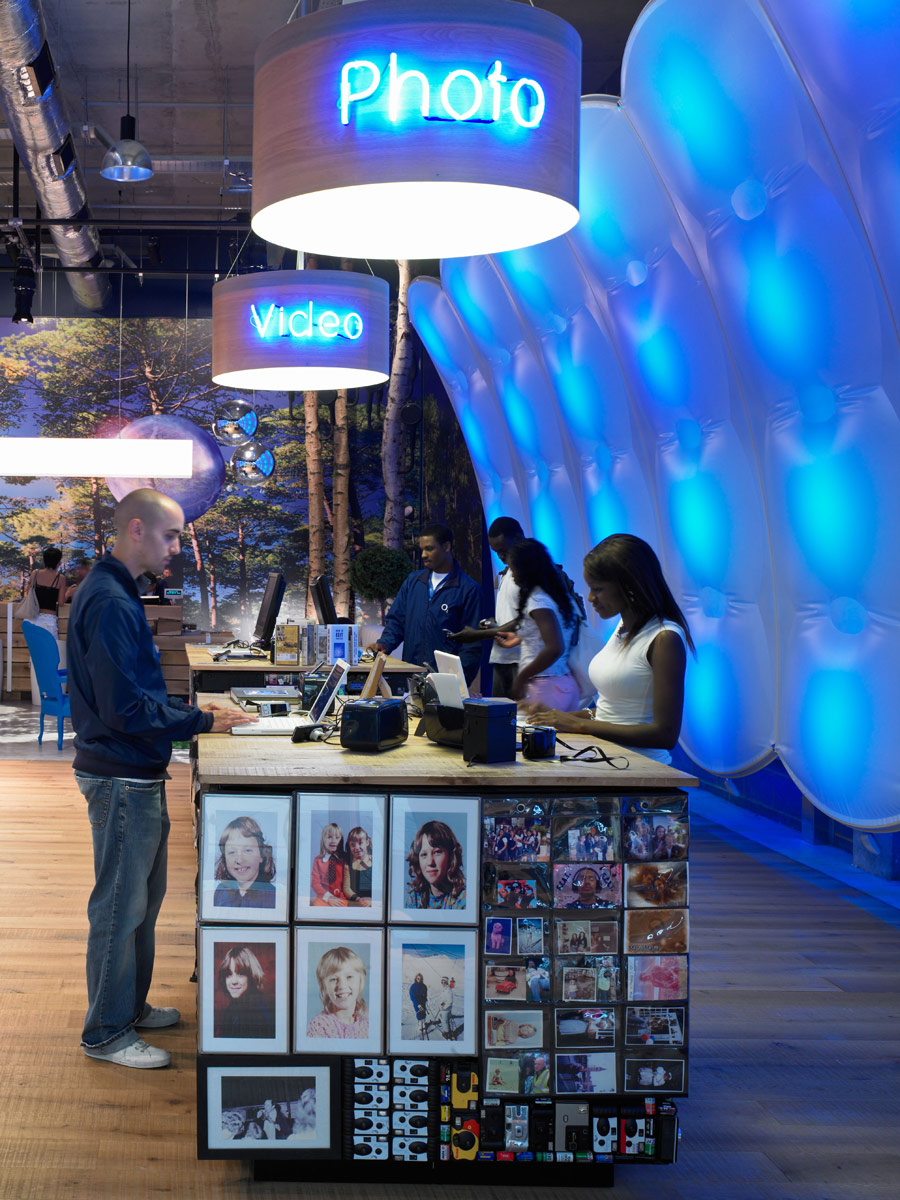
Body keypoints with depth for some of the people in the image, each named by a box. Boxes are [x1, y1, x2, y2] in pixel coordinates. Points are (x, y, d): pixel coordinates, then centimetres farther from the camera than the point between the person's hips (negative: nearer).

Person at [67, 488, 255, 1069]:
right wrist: (202, 722, -18)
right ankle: (107, 1033, 13)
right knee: (120, 905, 1)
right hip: (121, 776, -10)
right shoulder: (109, 602, -22)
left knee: (143, 896, 20)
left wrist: (191, 709, 11)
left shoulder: (118, 593, 12)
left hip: (137, 775, 10)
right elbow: (125, 708, -25)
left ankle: (131, 1006, 34)